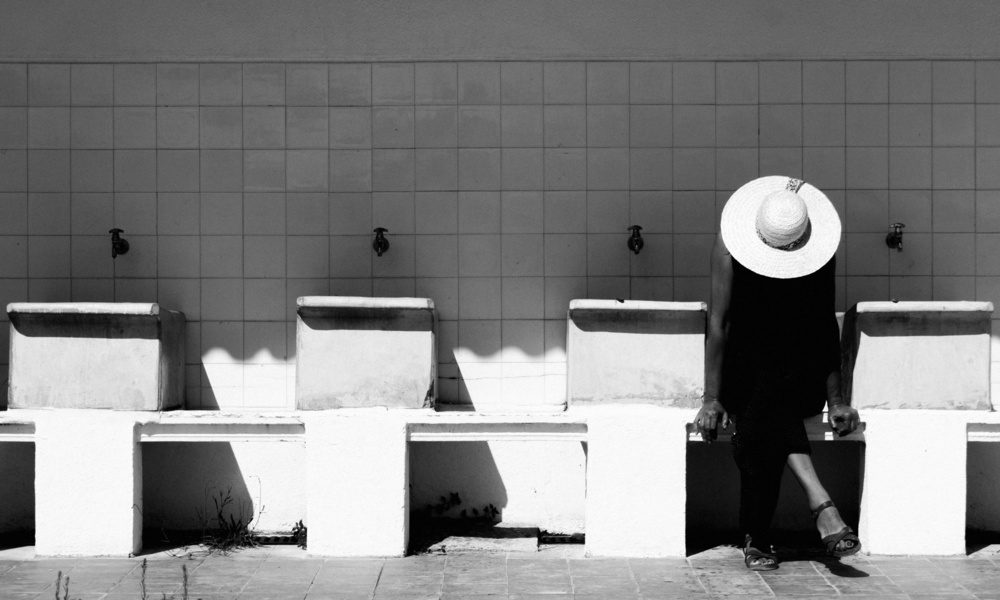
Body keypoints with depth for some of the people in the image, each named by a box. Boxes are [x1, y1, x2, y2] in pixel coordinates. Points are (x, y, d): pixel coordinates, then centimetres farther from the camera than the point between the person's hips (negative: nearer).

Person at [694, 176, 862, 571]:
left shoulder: (822, 250, -8)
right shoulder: (731, 244, -13)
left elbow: (826, 326, -5)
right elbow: (718, 323, -13)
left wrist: (835, 398, -11)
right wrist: (711, 399, -17)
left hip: (800, 376, 1)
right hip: (744, 370, -1)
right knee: (769, 409, -36)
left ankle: (756, 539, -34)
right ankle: (822, 505, -44)